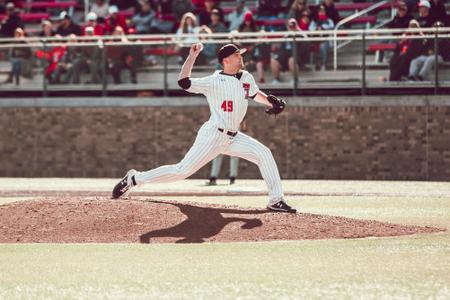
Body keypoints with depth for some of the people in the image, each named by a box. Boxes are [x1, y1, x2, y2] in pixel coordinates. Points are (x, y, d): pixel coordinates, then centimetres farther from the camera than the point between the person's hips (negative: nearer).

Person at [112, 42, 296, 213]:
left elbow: (255, 94, 30)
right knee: (183, 170, -11)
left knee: (263, 154, -5)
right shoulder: (214, 82, -11)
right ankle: (134, 179, 0)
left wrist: (272, 102, 11)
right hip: (213, 136, -7)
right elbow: (183, 82, -20)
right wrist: (192, 56, -26)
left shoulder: (246, 78, 9)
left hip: (233, 138, 7)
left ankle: (276, 200, -1)